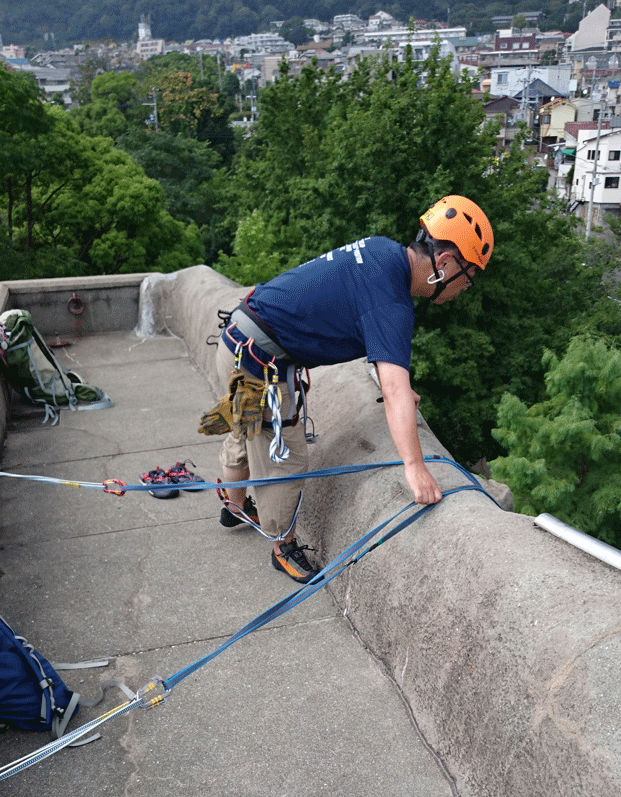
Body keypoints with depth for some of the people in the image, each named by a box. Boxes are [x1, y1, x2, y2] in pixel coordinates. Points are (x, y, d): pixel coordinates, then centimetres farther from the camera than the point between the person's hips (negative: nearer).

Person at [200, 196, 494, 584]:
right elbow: (395, 387, -38)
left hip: (239, 344, 10)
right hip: (259, 366, -10)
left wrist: (399, 391, 10)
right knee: (285, 460, 3)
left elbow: (381, 343, 15)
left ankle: (236, 506, 54)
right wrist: (414, 466, -44)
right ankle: (285, 548, 24)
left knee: (248, 433, 29)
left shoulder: (384, 250, 3)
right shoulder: (391, 302, -26)